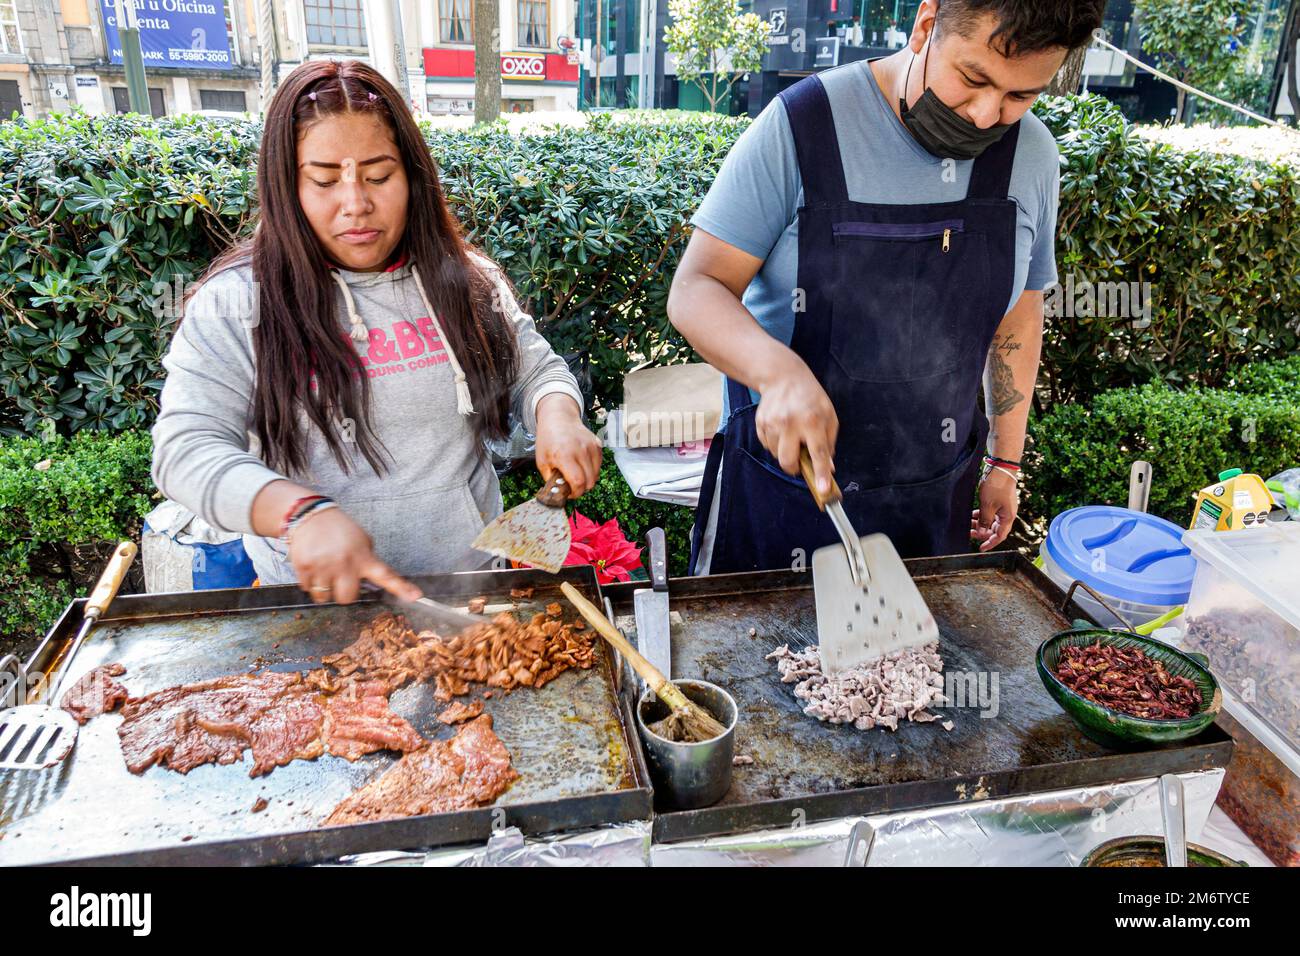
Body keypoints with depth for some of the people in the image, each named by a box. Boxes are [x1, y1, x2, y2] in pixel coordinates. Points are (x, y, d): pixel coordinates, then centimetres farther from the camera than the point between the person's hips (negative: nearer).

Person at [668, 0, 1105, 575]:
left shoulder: (1032, 156, -2)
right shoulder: (801, 123, -16)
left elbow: (1017, 315, 10)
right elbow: (695, 290, -18)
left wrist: (1005, 462, 13)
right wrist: (778, 371, -37)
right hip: (781, 478, -3)